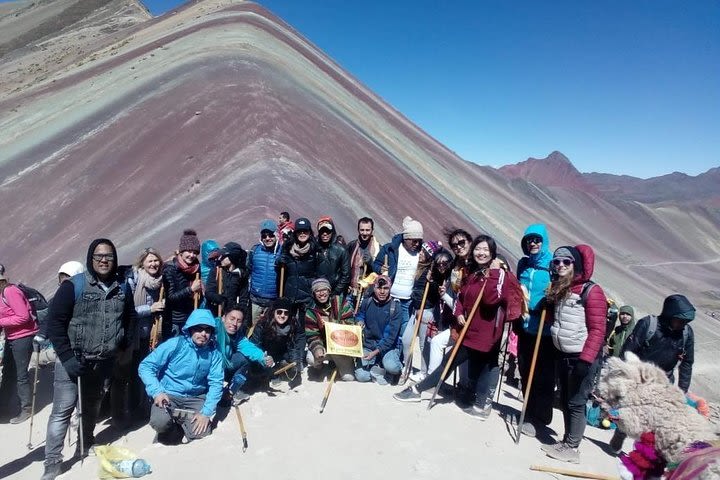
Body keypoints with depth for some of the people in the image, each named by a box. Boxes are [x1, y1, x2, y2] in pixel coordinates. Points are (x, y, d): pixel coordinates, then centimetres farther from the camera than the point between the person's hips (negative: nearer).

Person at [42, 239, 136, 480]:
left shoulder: (122, 289, 4)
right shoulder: (73, 286, -11)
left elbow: (130, 316, 21)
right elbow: (55, 322, -12)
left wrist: (124, 341, 8)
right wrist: (67, 357, -17)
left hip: (104, 361, 4)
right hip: (73, 359, -4)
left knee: (92, 405, 19)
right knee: (63, 410, -3)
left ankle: (86, 446, 37)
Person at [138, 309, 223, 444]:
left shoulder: (214, 353, -6)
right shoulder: (175, 344, -14)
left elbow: (216, 384, -7)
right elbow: (145, 366, -11)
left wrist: (206, 412, -17)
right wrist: (157, 392, -23)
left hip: (195, 398, 2)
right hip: (168, 395, -2)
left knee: (201, 432, -18)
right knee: (160, 423, -30)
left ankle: (180, 419, 14)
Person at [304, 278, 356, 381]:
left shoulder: (340, 302, -9)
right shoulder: (311, 312, -7)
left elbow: (350, 323, -10)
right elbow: (312, 336, -11)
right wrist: (317, 348, -32)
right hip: (324, 346, 1)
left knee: (348, 377, -12)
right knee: (311, 359, -28)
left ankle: (337, 362, 22)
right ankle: (318, 366, 11)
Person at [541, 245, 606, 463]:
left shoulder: (591, 291, -14)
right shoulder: (558, 289, 10)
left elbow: (597, 330, -18)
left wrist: (585, 359, -22)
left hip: (583, 357, -8)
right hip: (563, 355, 8)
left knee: (576, 403, 0)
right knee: (565, 401, 15)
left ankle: (572, 448, 10)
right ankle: (566, 442, 26)